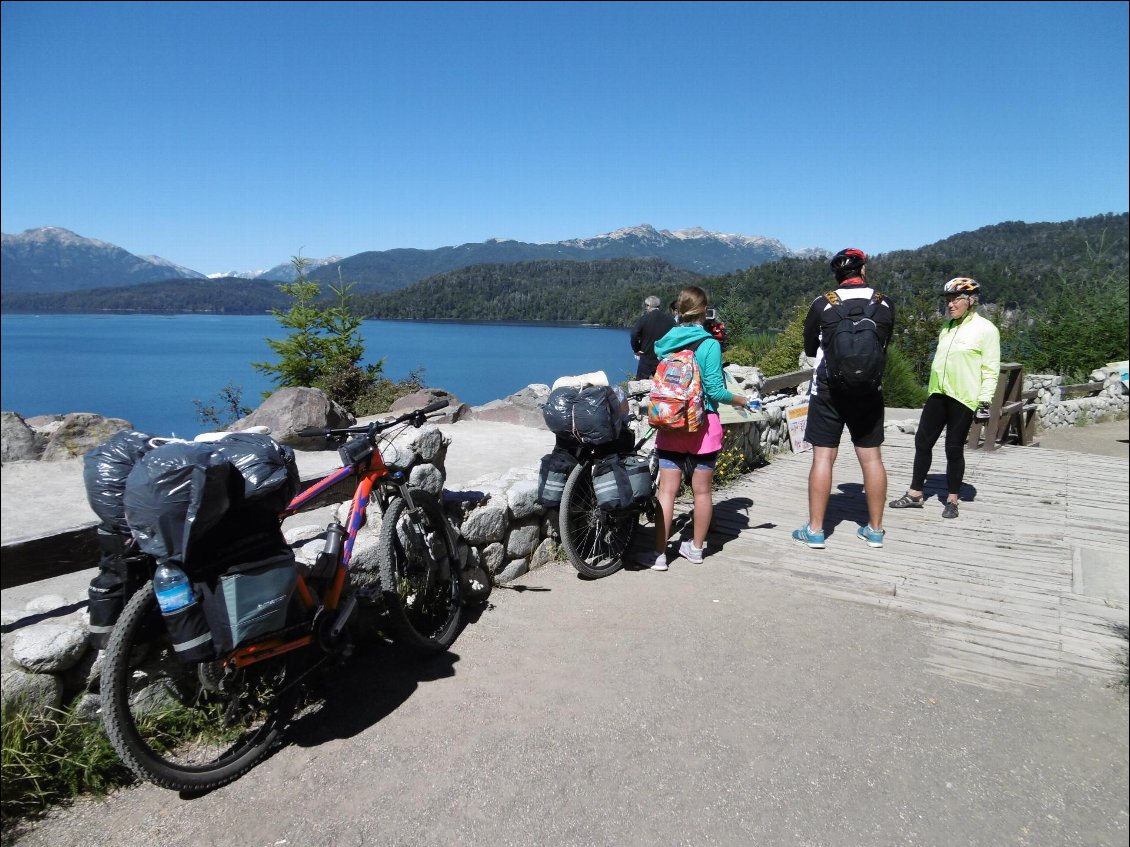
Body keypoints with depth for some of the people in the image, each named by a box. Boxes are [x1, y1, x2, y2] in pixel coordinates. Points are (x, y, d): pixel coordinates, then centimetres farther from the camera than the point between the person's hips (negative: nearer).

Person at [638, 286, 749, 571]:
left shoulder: (664, 343, 3)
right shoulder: (709, 344, -9)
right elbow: (715, 390, -10)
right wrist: (738, 399, 7)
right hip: (703, 425, -2)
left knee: (667, 490, 4)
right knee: (702, 490, 11)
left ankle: (659, 553, 5)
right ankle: (696, 547, 25)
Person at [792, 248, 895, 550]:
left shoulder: (822, 304, -7)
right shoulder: (885, 305, 0)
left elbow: (809, 349, 5)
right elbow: (884, 346, 12)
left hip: (828, 390, -2)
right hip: (869, 391, 3)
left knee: (823, 457, 2)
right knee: (871, 458, 9)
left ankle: (814, 530, 7)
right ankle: (875, 529, 20)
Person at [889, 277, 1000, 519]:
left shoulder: (985, 329, -6)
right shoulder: (947, 327, 14)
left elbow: (991, 369, -8)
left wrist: (985, 401, -13)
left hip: (963, 398, -6)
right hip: (938, 394, 6)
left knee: (954, 448, 1)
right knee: (922, 441, 5)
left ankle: (952, 500, 14)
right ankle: (915, 494, 15)